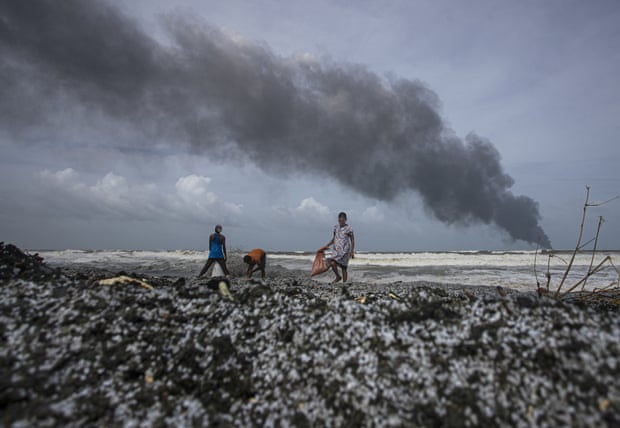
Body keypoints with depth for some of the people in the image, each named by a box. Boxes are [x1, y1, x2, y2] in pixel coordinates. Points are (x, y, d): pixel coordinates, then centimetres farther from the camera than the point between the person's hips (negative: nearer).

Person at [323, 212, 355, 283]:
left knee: (333, 263, -15)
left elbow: (352, 241, -5)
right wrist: (327, 245, 12)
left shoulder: (348, 229, -7)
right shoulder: (336, 227, 10)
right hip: (337, 250, 6)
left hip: (344, 251, -6)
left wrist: (352, 251, -11)